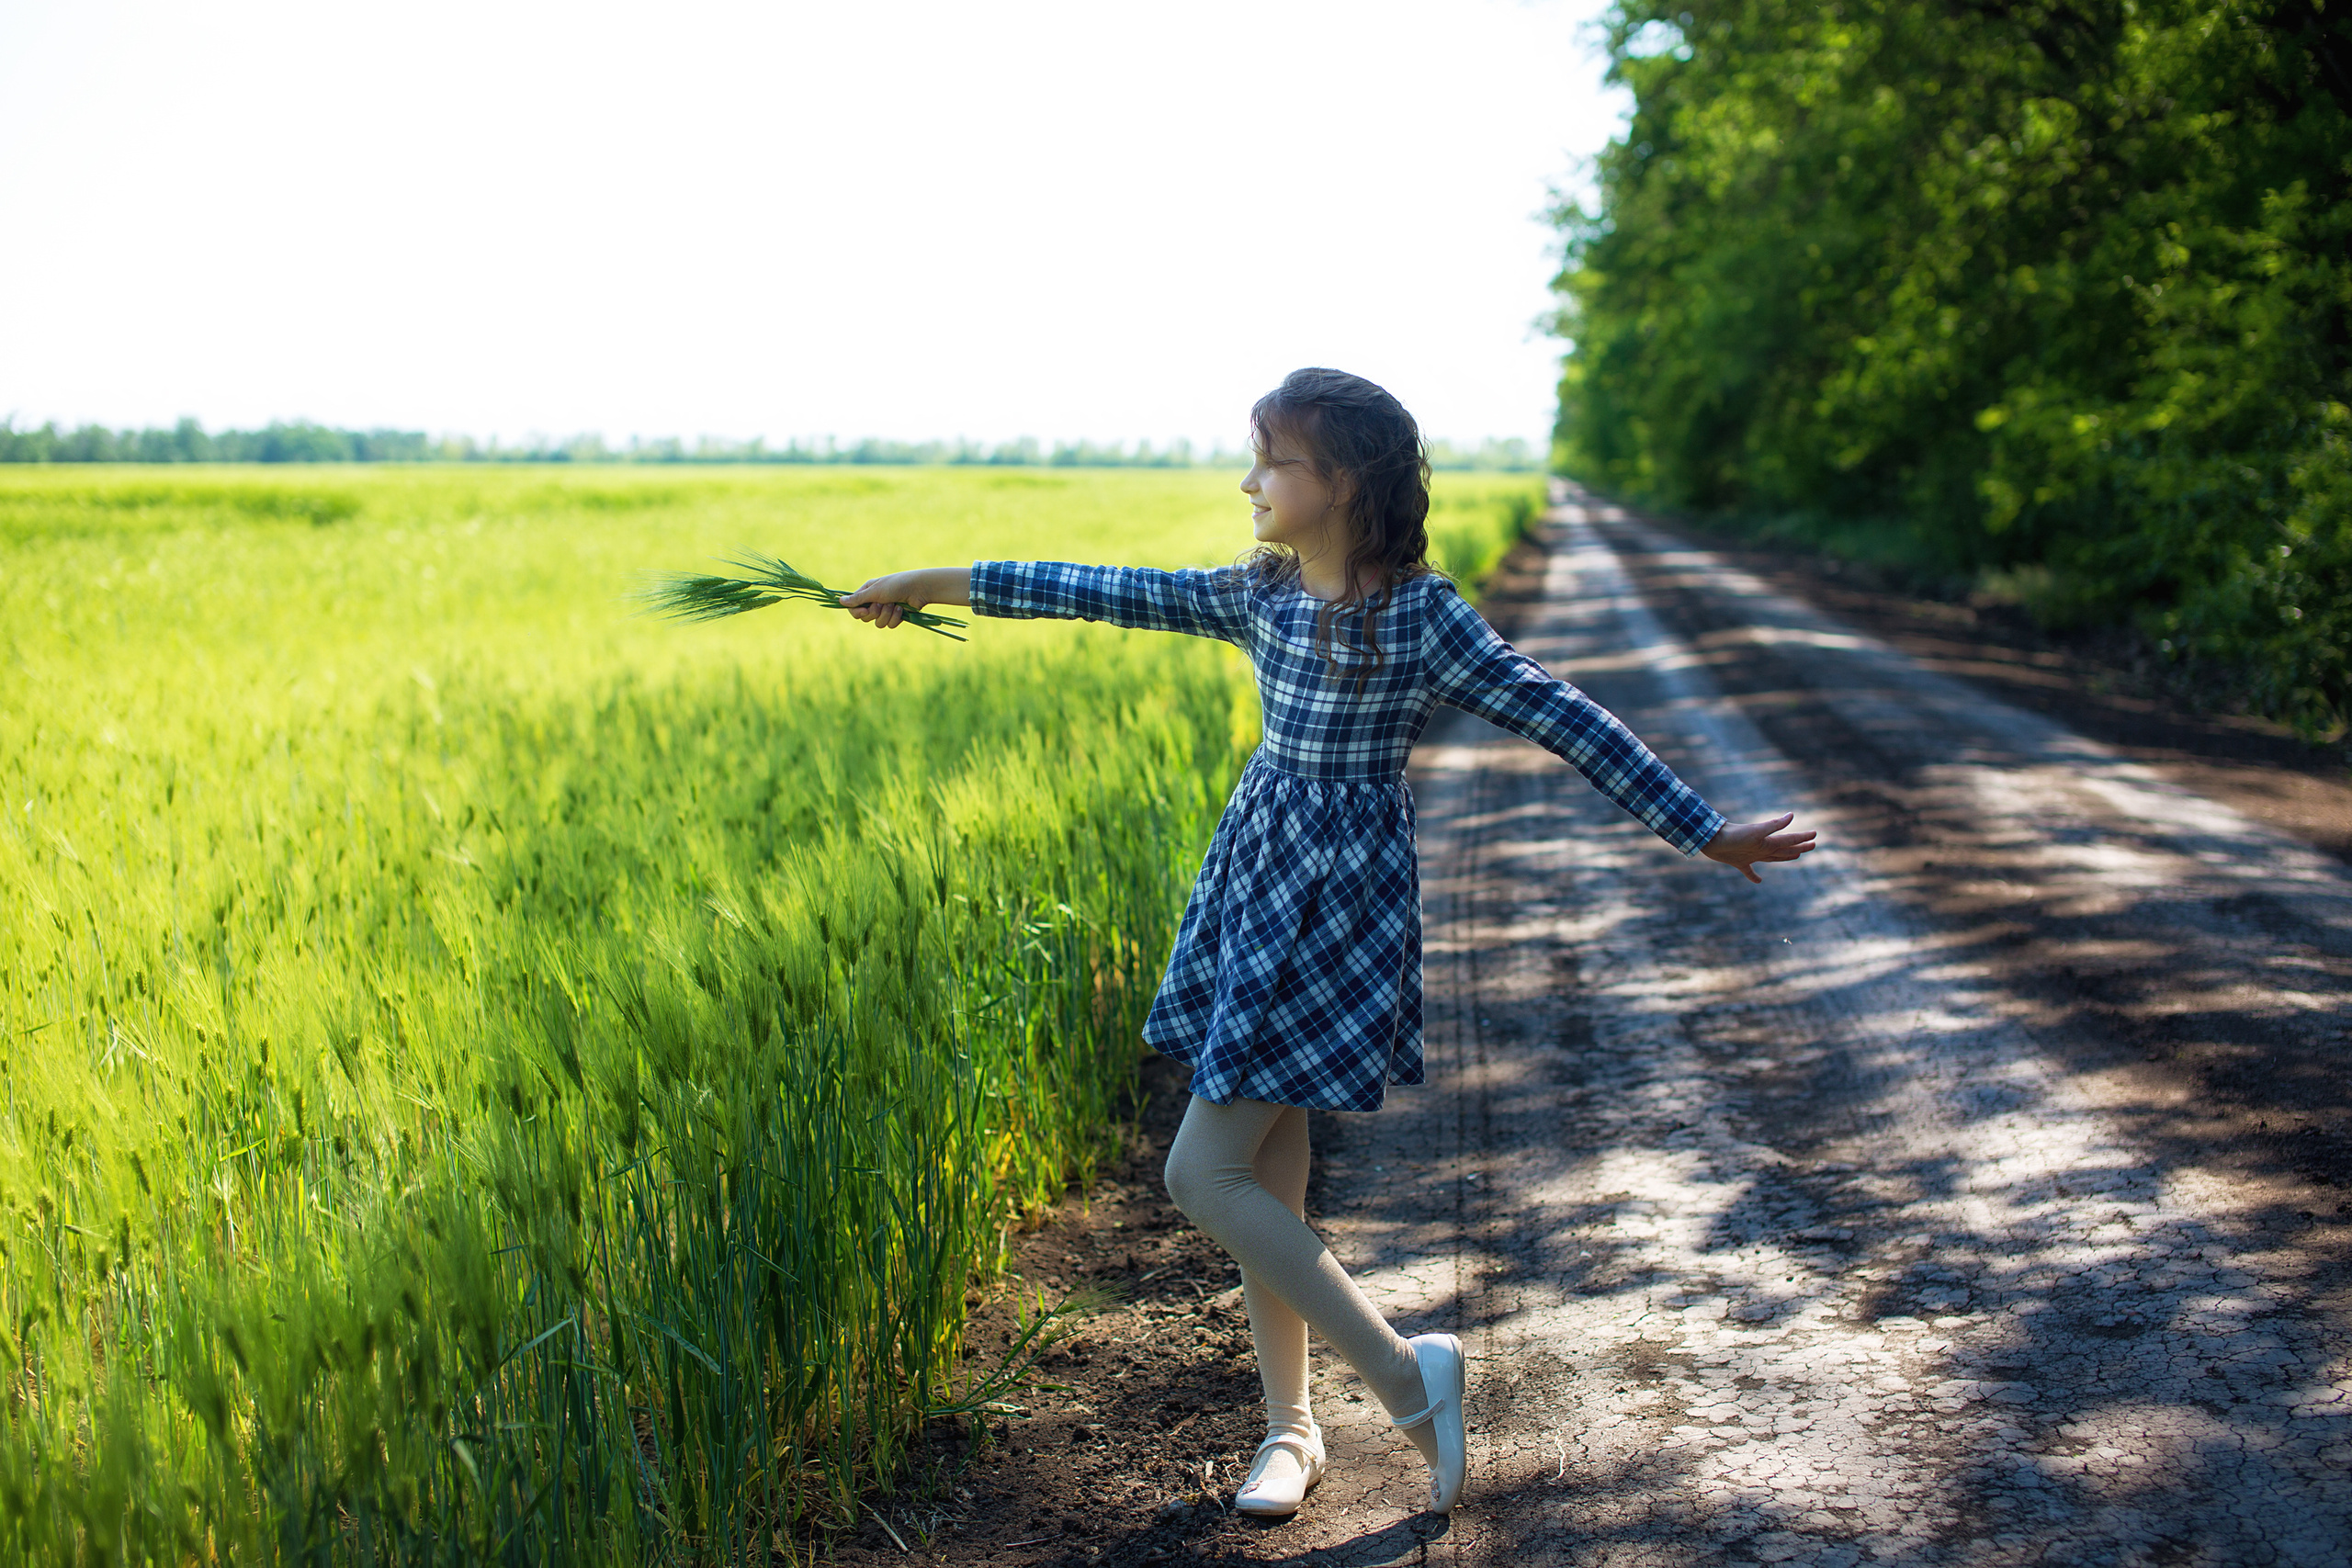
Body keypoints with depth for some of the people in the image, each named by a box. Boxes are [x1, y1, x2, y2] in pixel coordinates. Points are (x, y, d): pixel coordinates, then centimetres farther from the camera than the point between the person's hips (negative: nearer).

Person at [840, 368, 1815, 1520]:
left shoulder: (1420, 613, -13)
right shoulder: (1260, 593, 5)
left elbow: (1566, 722, -13)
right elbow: (1114, 594, 9)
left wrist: (1704, 831, -13)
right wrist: (936, 585, 12)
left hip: (1340, 904, -7)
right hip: (1257, 874, 7)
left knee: (1205, 1176, -9)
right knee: (1267, 1175, 11)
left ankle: (1406, 1378, 3)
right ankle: (1290, 1428, 25)